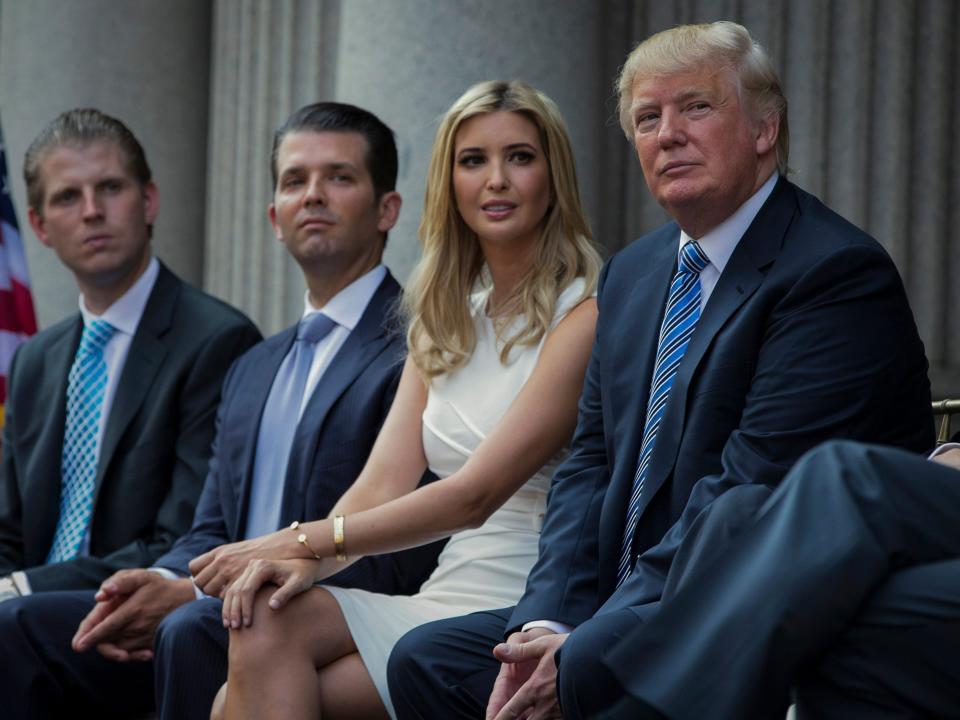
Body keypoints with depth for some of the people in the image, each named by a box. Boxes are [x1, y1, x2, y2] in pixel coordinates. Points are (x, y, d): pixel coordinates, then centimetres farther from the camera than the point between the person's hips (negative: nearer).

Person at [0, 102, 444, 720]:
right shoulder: (253, 370, 26)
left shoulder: (416, 351, -4)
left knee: (194, 629, -35)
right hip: (241, 616, 7)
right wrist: (153, 584, -6)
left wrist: (192, 595, -15)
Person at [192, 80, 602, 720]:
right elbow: (384, 482, 6)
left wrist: (305, 540, -16)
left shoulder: (585, 313, -7)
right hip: (443, 602, 6)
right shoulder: (443, 322, 18)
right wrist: (306, 561, -15)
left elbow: (475, 494, -14)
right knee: (264, 624, -22)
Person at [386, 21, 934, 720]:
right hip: (627, 607, 8)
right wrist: (546, 620, -6)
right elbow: (592, 463, 12)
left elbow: (750, 491, -19)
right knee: (427, 660, -5)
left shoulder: (840, 273, -13)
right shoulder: (632, 273, 15)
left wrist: (580, 651, -20)